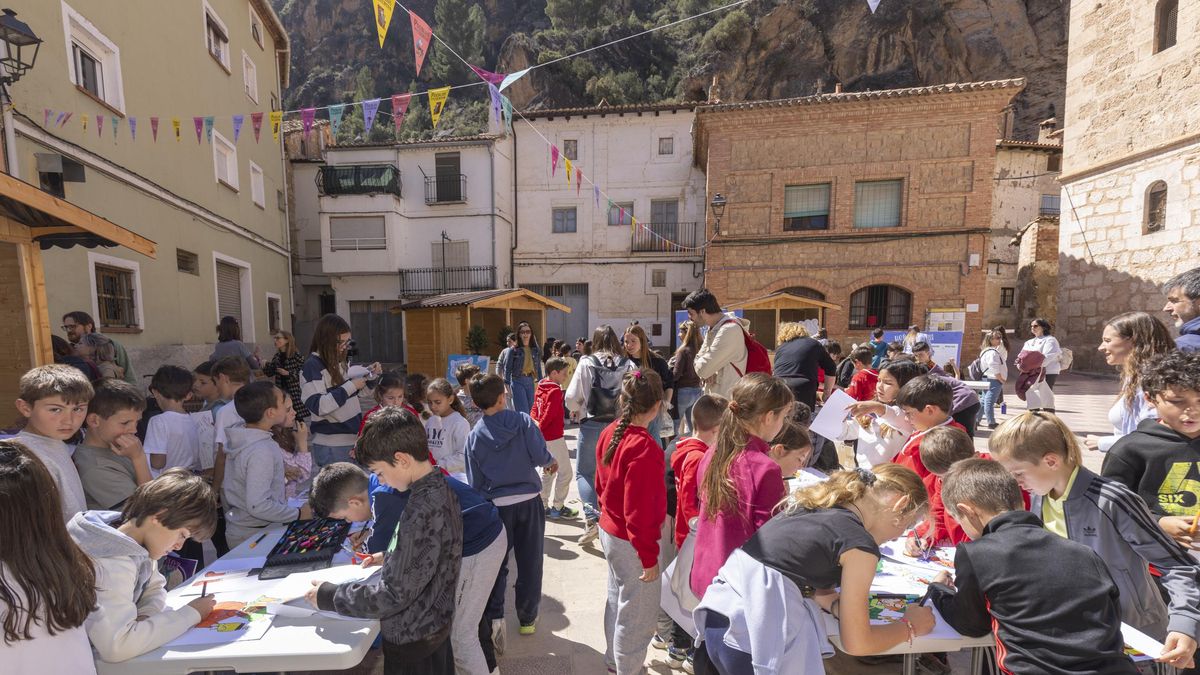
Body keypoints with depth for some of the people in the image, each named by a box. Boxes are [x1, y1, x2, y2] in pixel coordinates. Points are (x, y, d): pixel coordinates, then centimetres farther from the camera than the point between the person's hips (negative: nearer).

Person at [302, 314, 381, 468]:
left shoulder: (339, 361, 8)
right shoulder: (312, 366, -15)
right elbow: (318, 406, -24)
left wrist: (369, 374, 4)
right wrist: (351, 386, -24)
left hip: (353, 438, 7)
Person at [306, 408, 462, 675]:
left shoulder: (422, 512, -32)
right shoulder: (441, 488, -4)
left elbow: (395, 594, -26)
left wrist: (329, 596, -16)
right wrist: (390, 558, 6)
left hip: (412, 639, -8)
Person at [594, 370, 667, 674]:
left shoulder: (609, 433, -4)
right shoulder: (644, 447, -29)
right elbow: (639, 509, -26)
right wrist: (649, 556, -16)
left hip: (609, 530, 9)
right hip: (632, 542, -9)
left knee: (617, 600, 28)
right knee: (638, 614, 13)